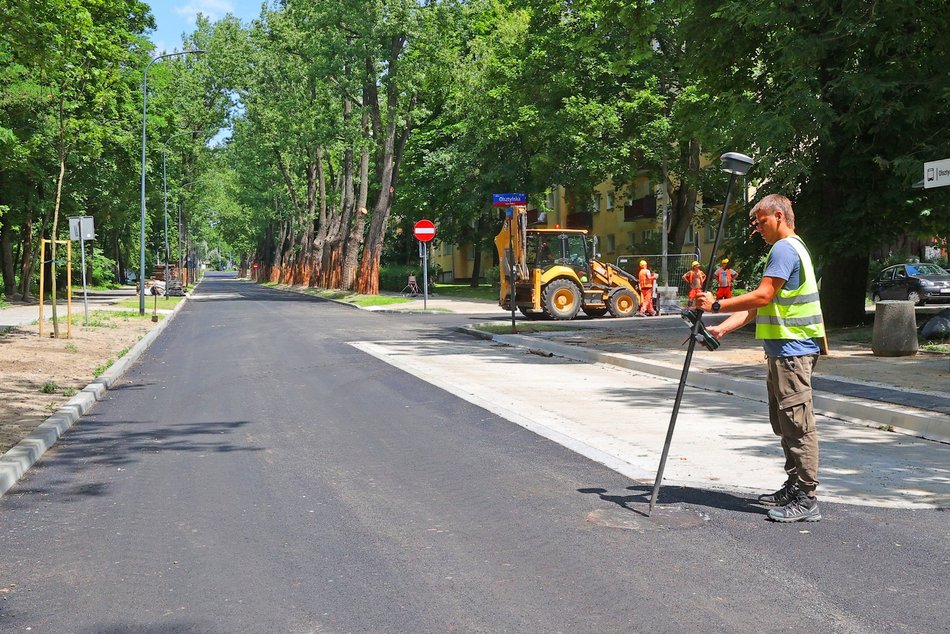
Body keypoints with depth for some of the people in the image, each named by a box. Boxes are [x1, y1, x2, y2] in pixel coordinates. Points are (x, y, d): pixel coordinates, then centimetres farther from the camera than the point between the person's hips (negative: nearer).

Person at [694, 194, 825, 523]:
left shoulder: (784, 248, -13)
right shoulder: (788, 248, 21)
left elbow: (761, 297, -21)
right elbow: (756, 307, 17)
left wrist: (717, 305, -14)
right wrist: (723, 328, 7)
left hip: (792, 350, -11)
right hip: (783, 349, 11)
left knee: (798, 423, -9)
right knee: (785, 423, 16)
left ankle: (806, 499, -7)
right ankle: (794, 487, 25)